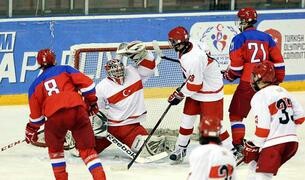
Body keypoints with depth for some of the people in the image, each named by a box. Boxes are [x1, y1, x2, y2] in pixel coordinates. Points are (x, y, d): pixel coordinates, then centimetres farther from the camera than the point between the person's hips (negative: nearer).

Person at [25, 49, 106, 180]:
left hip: (55, 116, 0)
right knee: (87, 148, 8)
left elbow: (36, 113, 23)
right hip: (78, 110, 0)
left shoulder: (36, 85, 23)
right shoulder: (65, 70, 20)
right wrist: (91, 102, 20)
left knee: (54, 147, 28)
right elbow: (86, 83, 9)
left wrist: (31, 131, 37)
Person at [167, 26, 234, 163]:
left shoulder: (193, 60, -36)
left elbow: (194, 85, -27)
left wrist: (178, 95, -13)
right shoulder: (191, 44, -9)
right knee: (187, 119, 13)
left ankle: (232, 151, 6)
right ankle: (181, 148, 26)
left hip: (210, 92, -9)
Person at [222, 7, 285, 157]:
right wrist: (278, 80, 23)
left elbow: (236, 66, -6)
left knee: (236, 114, 6)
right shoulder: (266, 38, 11)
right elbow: (278, 62, 11)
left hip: (247, 83, -5)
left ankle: (239, 147, -4)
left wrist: (228, 75, 14)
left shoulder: (239, 39, -3)